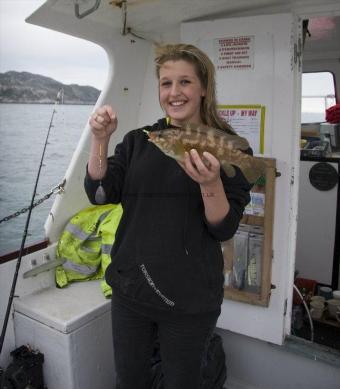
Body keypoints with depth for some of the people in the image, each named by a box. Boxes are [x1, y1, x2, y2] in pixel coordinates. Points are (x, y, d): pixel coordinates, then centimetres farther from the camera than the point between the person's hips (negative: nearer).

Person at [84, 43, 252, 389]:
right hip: (130, 287, 4)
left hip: (189, 298, -3)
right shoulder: (138, 140, 3)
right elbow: (101, 194, -5)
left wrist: (210, 184, -30)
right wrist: (99, 140, -17)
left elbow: (224, 229, -12)